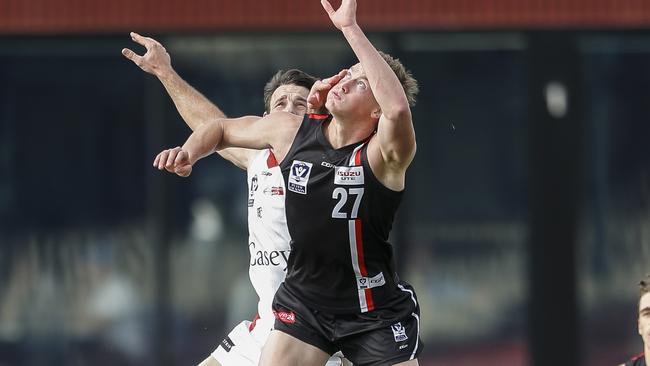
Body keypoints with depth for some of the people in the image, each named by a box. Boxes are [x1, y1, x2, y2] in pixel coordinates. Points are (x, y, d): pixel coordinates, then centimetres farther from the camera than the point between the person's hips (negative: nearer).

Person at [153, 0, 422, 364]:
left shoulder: (382, 153, -20)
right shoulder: (290, 130, -3)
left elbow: (398, 108, -44)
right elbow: (222, 128, 16)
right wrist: (189, 153, -7)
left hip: (377, 313, -4)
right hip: (303, 301, 4)